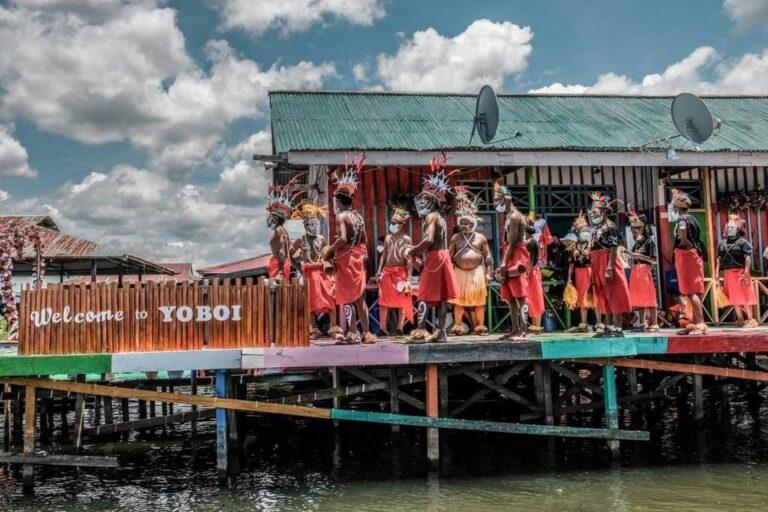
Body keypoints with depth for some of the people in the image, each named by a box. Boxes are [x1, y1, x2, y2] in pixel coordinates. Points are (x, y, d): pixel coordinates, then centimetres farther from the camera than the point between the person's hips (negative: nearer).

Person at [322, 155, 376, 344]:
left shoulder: (341, 215, -11)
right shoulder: (358, 216, 12)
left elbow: (342, 238, -23)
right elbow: (364, 240, 14)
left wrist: (329, 251, -12)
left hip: (345, 258, -7)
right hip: (358, 258, 7)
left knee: (346, 296, -2)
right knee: (359, 296, 11)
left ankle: (351, 333, -3)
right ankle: (366, 332, 12)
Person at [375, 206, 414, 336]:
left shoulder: (406, 239, -2)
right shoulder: (388, 238, 13)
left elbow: (409, 259, -6)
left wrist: (408, 277, -12)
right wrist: (379, 272, 10)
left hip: (400, 272, -4)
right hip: (387, 272, 4)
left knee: (402, 300, 0)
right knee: (384, 300, 1)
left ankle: (400, 328, 6)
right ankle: (383, 328, 7)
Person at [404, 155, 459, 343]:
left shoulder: (431, 216, -10)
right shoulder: (441, 217, 17)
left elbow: (429, 240, -22)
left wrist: (412, 250, -12)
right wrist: (417, 251, 12)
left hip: (434, 257, -8)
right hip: (444, 256, 8)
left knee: (425, 295, -5)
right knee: (442, 296, 5)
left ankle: (420, 331, -6)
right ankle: (440, 332, 7)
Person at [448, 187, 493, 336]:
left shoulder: (480, 237, 5)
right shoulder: (455, 238, 7)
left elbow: (488, 256, 4)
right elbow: (449, 257, 5)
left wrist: (489, 272, -3)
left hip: (477, 272, -1)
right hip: (459, 272, 1)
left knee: (479, 301, 0)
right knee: (458, 301, 0)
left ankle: (480, 327, 7)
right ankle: (458, 327, 7)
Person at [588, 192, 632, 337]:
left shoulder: (610, 227, -10)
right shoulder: (597, 229, 16)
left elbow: (613, 249, -17)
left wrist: (609, 268, -24)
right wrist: (595, 270, 18)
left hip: (608, 265, -9)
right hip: (598, 266, 9)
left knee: (614, 296, -5)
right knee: (605, 298, 12)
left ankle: (617, 328, -3)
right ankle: (609, 327, 19)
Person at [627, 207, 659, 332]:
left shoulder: (649, 242, -6)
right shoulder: (636, 243, 15)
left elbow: (654, 260, -11)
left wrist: (640, 256, -17)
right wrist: (632, 255, 5)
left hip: (645, 270, -7)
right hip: (636, 271, 7)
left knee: (649, 298, -5)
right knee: (639, 298, 8)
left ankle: (654, 324, -1)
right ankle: (643, 323, 15)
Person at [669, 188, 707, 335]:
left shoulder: (682, 218, -10)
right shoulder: (692, 218, 19)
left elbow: (682, 229, -34)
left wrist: (684, 241, -19)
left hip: (686, 255, -9)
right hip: (695, 254, 10)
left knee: (691, 292, -12)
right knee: (694, 292, 11)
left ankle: (701, 325, -17)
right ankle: (694, 324, 16)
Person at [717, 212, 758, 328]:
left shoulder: (742, 242, -2)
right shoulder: (722, 243, 13)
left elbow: (748, 258, -10)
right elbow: (719, 259, 13)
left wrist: (746, 272, -19)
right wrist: (717, 272, 6)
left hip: (740, 271, -5)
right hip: (727, 273, 5)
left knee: (745, 296, -4)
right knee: (734, 296, 10)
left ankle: (750, 319, -1)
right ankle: (740, 319, 19)